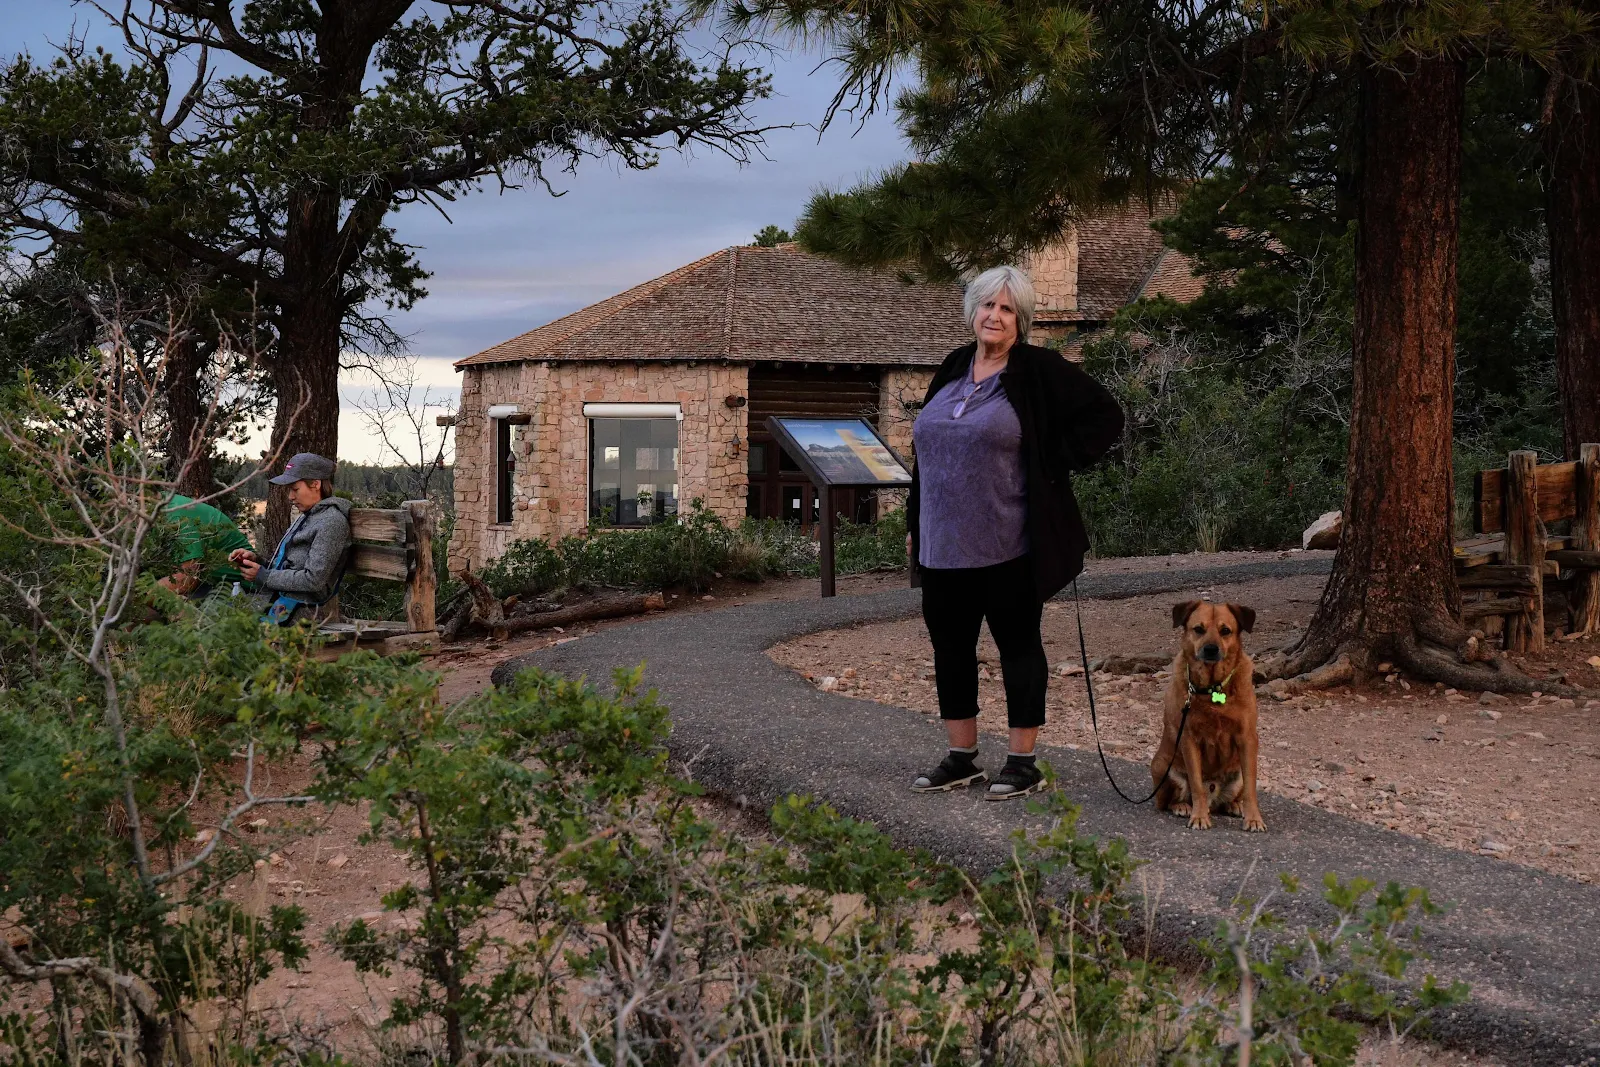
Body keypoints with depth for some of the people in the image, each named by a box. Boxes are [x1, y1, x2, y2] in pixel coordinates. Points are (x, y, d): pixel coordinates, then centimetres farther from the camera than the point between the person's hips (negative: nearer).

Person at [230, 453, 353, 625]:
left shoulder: (332, 522, -10)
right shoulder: (307, 517, 22)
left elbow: (314, 580, -17)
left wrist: (264, 577, -11)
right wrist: (256, 560, 6)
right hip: (276, 598, 9)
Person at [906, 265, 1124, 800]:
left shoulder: (1039, 371, -6)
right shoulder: (952, 370, 13)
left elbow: (1104, 416, -7)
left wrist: (1052, 465, -9)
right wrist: (916, 524, 17)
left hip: (1008, 546, -6)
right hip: (944, 545, 7)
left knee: (1018, 644, 2)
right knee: (949, 645, 10)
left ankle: (1023, 762, 10)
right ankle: (961, 758, 22)